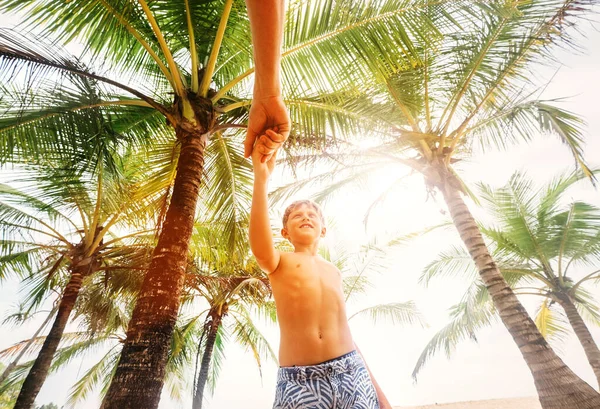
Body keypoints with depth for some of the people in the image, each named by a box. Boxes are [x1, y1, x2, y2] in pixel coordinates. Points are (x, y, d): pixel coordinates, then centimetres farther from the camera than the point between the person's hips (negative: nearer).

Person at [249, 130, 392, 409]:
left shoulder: (333, 271, 17)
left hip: (351, 374, 4)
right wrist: (261, 177, -31)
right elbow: (259, 247, -21)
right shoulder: (279, 263, 3)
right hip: (299, 382, -3)